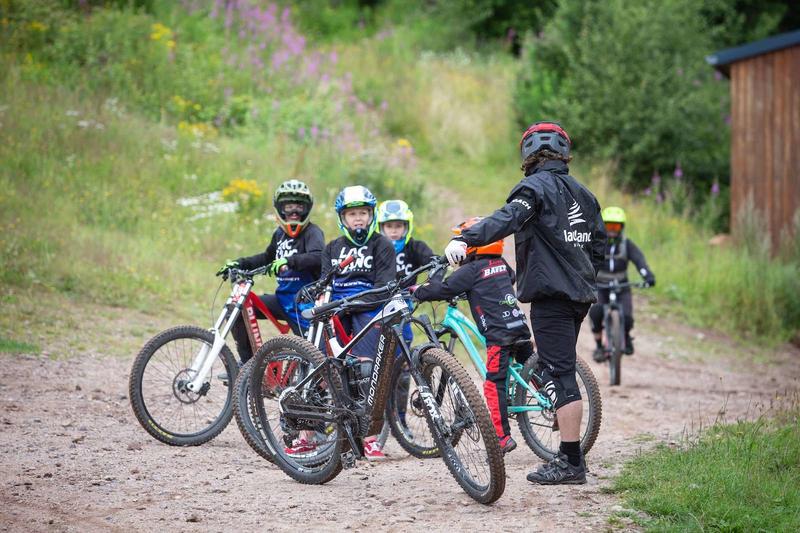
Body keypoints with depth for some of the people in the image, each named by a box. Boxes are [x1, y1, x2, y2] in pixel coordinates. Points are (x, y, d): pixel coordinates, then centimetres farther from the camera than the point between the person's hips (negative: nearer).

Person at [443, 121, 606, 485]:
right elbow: (599, 246, 21)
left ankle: (572, 463, -10)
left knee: (559, 375, -8)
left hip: (551, 295, -8)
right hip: (579, 295, 8)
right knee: (559, 370, 16)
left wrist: (465, 239, -38)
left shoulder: (536, 186, -8)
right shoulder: (583, 193, 16)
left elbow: (507, 218, -27)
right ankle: (569, 453, 20)